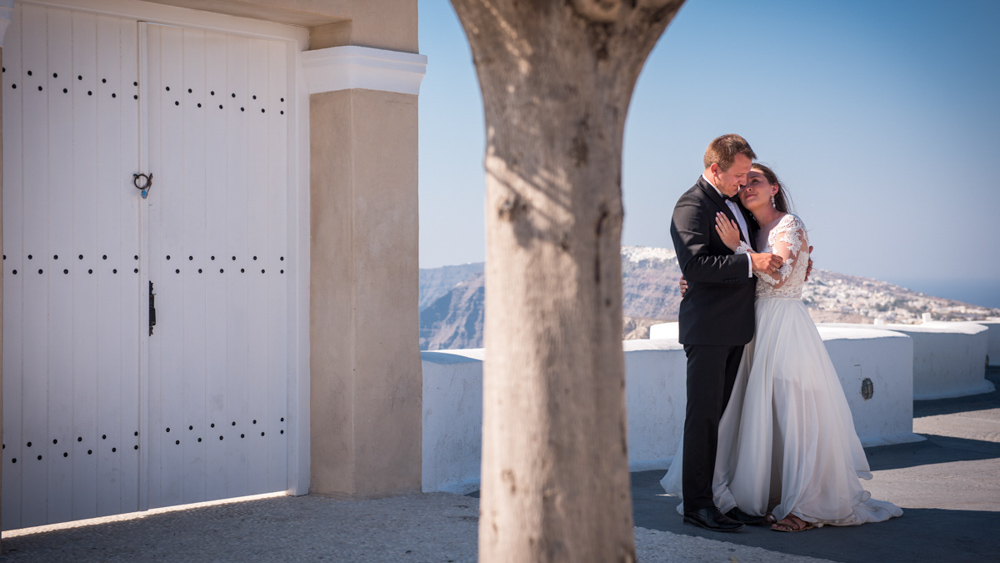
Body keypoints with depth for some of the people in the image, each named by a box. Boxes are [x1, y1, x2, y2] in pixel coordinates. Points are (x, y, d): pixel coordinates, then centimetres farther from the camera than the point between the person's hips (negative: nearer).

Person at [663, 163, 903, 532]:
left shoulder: (789, 225, -7)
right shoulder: (754, 232, 15)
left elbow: (778, 275, -20)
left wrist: (738, 246, -18)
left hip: (786, 328, -7)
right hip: (759, 328, 7)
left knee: (793, 413, -6)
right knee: (765, 414, 7)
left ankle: (806, 506, 0)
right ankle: (771, 497, 17)